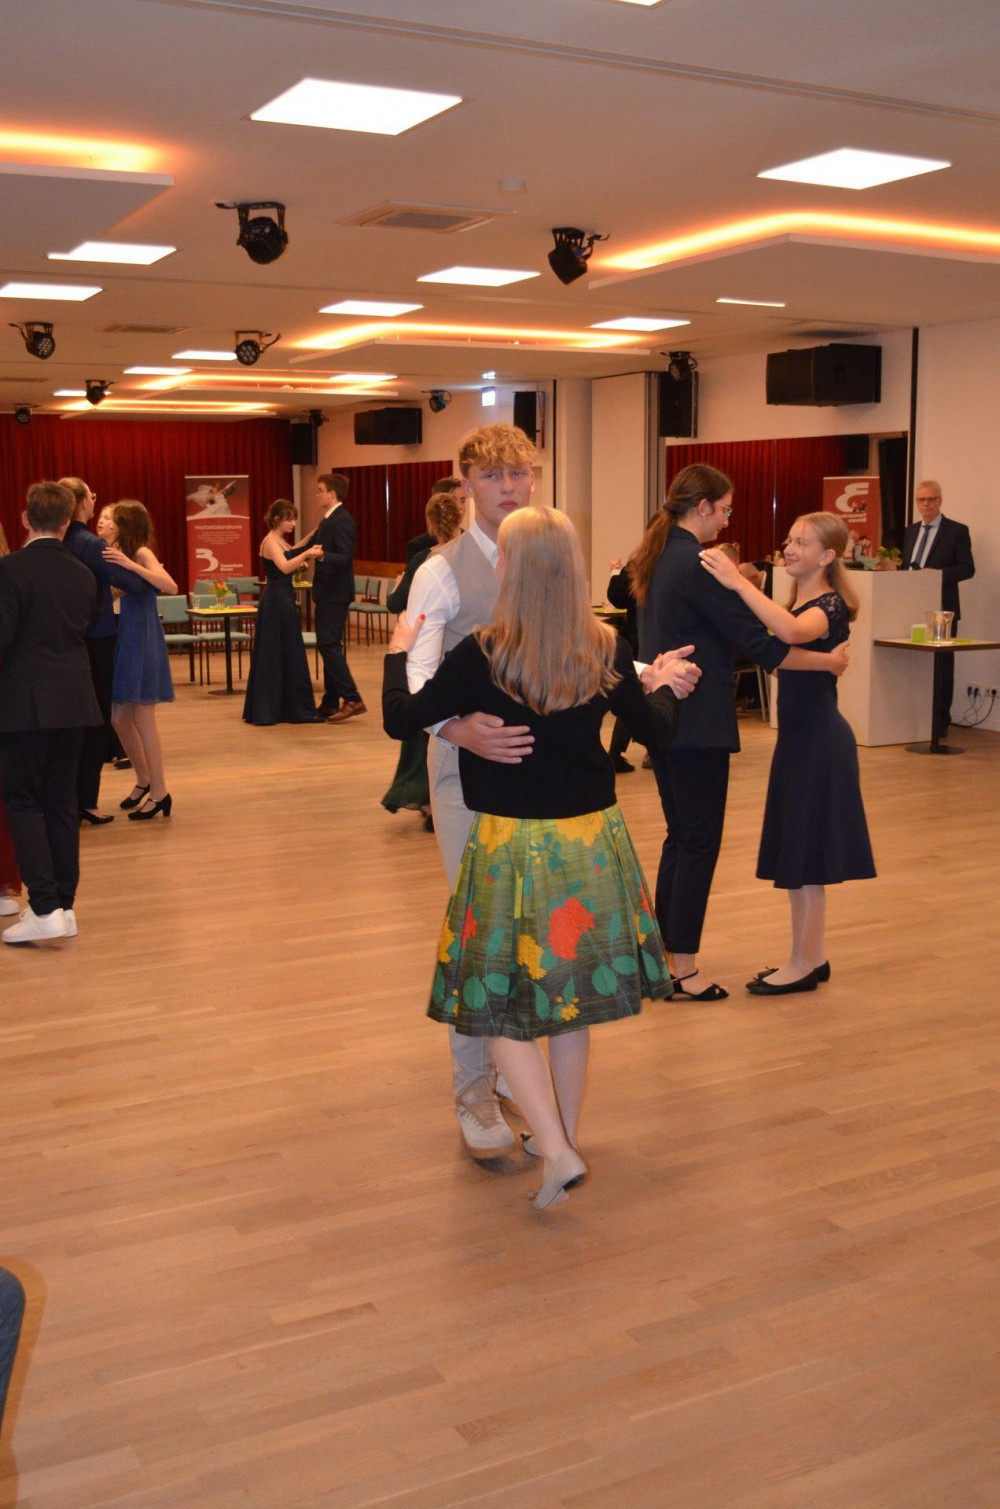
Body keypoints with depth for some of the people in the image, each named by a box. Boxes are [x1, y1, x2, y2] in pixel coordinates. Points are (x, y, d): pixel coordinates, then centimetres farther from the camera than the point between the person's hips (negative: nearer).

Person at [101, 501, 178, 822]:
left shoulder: (142, 552, -10)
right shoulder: (122, 552, 14)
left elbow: (170, 585, -27)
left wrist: (131, 565, -33)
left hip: (142, 640, -8)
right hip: (124, 638, 8)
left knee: (143, 719, -5)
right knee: (119, 718, 12)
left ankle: (159, 793, 2)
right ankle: (144, 780, 28)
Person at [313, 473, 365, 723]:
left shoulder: (342, 521, -16)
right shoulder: (328, 520, 15)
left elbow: (345, 557, -25)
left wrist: (323, 556, -37)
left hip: (336, 594, -10)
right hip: (327, 592, 10)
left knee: (329, 644, -13)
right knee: (327, 646, 12)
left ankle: (352, 700, -12)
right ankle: (330, 703, 17)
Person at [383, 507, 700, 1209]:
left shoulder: (481, 656, -16)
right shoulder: (607, 649, -5)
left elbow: (400, 721, -7)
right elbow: (657, 730, 8)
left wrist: (400, 652, 11)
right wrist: (665, 685, 29)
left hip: (513, 843, -4)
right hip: (592, 837, 4)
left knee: (502, 1002, 8)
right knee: (572, 994, 18)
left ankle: (558, 1152, -1)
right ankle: (565, 1134, 31)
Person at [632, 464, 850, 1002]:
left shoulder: (656, 559, 11)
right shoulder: (698, 566, -17)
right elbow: (757, 643, -16)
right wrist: (829, 662, -6)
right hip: (698, 721, -9)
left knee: (680, 836, 16)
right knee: (699, 842, -1)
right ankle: (684, 970, 6)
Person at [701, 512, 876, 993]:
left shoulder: (831, 606, -16)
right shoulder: (797, 604, 13)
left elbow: (792, 633, -37)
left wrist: (738, 582, -38)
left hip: (818, 739, -9)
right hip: (797, 735, 9)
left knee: (804, 846, -2)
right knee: (796, 848, 14)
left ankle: (803, 964, 8)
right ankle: (813, 956, 25)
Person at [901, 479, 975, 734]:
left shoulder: (956, 531, -4)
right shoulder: (910, 531, 15)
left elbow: (968, 568, -8)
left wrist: (939, 574, -21)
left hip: (941, 609, -5)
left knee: (941, 664, -1)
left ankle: (940, 721, 5)